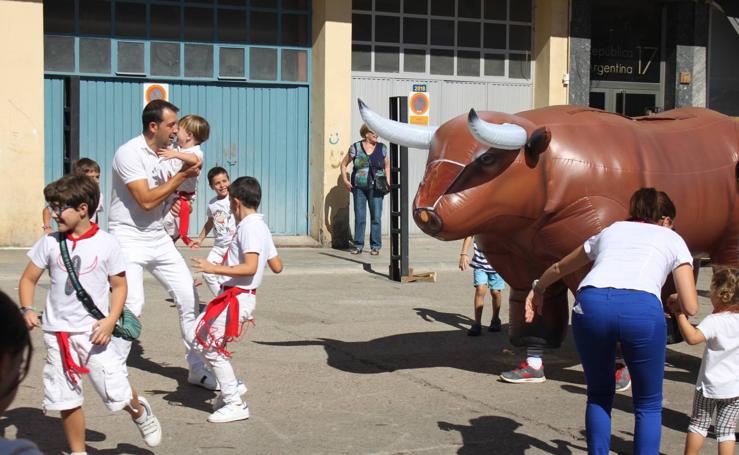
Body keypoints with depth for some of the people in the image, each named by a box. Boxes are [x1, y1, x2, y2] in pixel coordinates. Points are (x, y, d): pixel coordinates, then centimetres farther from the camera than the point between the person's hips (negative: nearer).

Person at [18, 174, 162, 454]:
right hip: (57, 334, 3)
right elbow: (28, 279, 9)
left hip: (93, 333, -3)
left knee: (117, 393, -3)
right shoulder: (49, 243, 1)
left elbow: (119, 286, 0)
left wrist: (111, 320, -13)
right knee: (67, 399, 8)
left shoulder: (106, 243, -6)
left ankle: (140, 412, 30)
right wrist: (27, 310, -7)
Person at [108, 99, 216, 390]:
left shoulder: (166, 153, 7)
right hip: (128, 238, -7)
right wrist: (182, 176, -16)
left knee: (190, 297, 3)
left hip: (158, 238, 7)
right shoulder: (129, 153, -16)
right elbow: (146, 200, -22)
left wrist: (176, 198, -5)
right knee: (132, 305, -20)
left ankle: (198, 369, 14)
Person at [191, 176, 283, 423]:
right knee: (199, 340, 17)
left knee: (212, 349, -5)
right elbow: (277, 266, 17)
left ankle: (235, 404, 1)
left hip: (238, 298, -10)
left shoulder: (248, 227, -16)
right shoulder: (260, 226, 13)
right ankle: (231, 386, 25)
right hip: (237, 296, 10)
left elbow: (250, 268, -26)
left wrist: (215, 269, -24)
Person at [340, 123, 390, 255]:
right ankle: (358, 245, 12)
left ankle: (375, 246, 5)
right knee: (359, 217, 3)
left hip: (375, 188, 0)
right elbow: (343, 164, 10)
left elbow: (387, 166, 15)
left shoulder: (382, 148, 6)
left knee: (376, 217, -3)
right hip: (359, 187, 0)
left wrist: (388, 182, 3)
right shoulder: (355, 148, 2)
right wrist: (345, 180, 0)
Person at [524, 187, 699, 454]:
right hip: (642, 309, -2)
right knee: (648, 405, 16)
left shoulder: (610, 231, 35)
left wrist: (537, 289, 68)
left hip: (590, 303, 2)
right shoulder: (672, 239, 27)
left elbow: (559, 268, 49)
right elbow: (690, 307, 19)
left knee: (599, 395, 24)